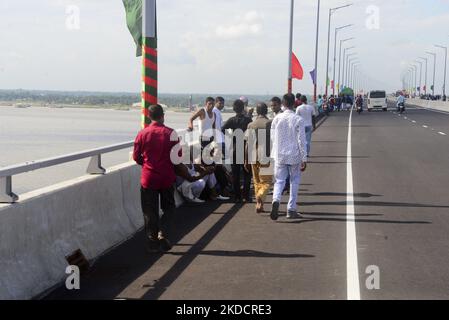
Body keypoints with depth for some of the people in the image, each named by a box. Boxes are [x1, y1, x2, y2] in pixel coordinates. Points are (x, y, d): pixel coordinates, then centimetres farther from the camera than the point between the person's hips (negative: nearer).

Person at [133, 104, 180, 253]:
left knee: (150, 211, 10)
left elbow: (136, 157, 0)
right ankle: (163, 234, 0)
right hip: (167, 177, 0)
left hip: (148, 178, 0)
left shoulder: (143, 134, -6)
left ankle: (153, 241, 12)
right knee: (168, 208, 17)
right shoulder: (170, 133, -8)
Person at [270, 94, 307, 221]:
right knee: (294, 182, 13)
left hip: (279, 156, 2)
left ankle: (276, 200, -22)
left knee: (279, 181, 7)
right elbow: (301, 141, -9)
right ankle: (291, 210, 14)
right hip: (294, 156, -2)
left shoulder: (277, 119, -2)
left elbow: (273, 138, 6)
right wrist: (304, 159, -4)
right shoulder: (298, 120, -10)